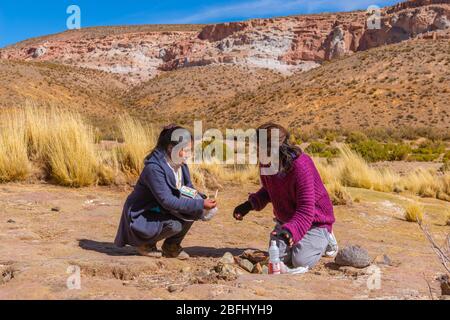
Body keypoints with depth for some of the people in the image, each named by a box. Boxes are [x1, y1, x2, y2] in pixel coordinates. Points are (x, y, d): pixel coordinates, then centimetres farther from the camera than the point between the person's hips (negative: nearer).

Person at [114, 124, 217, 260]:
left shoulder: (181, 166, -3)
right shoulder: (154, 168, -28)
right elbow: (167, 201, -33)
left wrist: (202, 200, -15)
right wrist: (200, 204, -34)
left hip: (162, 212, 8)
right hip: (141, 218, -8)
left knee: (194, 211, -12)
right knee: (175, 225, -30)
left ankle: (171, 246, 8)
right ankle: (145, 244, 0)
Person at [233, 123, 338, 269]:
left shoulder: (301, 167, -30)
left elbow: (306, 211, -30)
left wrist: (290, 230, -47)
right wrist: (250, 205, -6)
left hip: (314, 220, -6)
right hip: (285, 219, 6)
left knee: (301, 261, -21)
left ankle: (325, 238, 10)